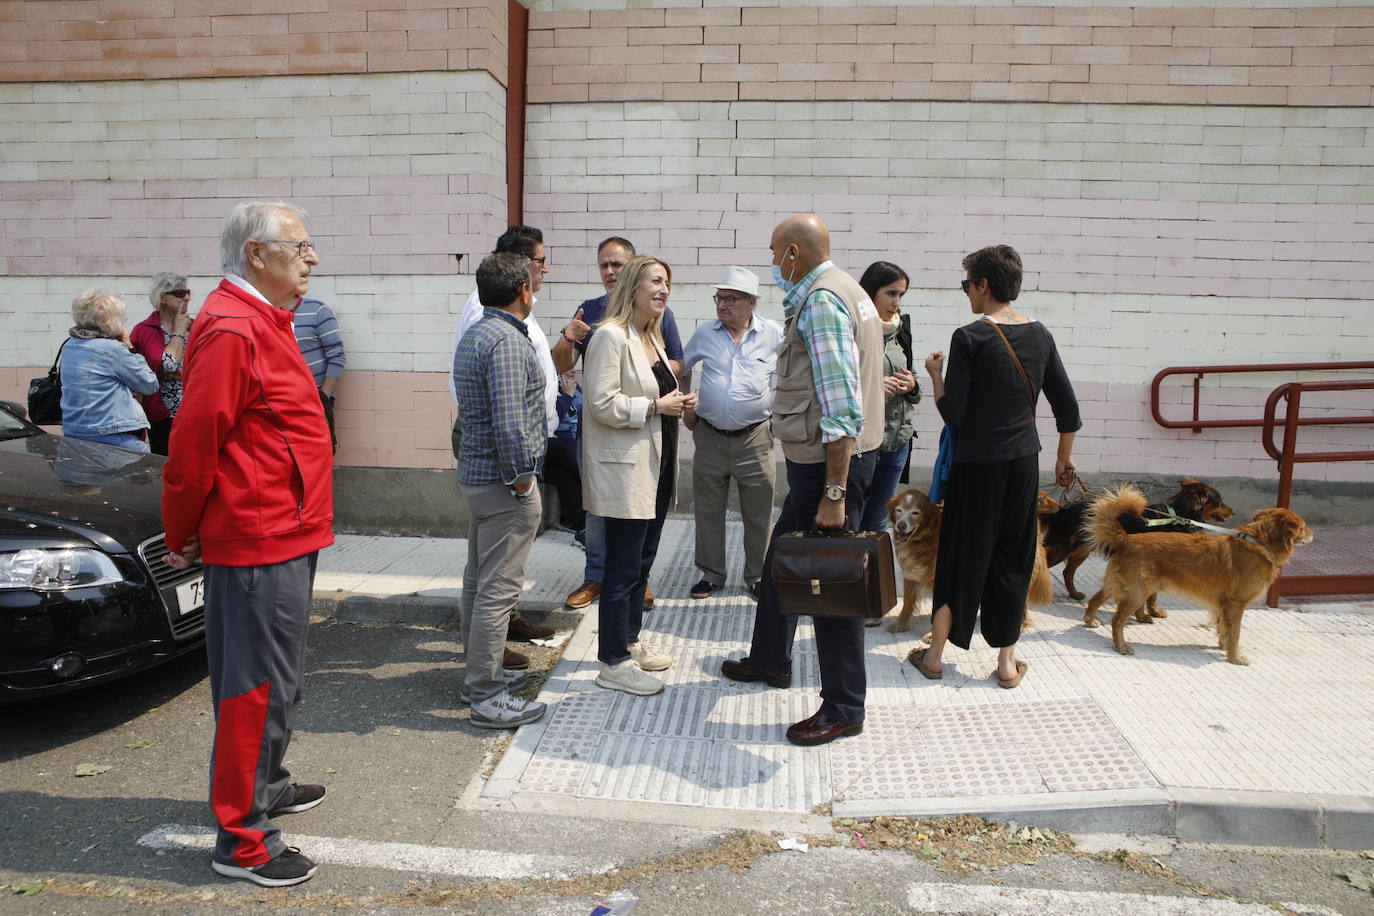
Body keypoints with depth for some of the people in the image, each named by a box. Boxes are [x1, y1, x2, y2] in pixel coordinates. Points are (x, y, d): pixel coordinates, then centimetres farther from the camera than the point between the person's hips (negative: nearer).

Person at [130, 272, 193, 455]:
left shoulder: (193, 326, 11)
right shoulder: (145, 330, -1)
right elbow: (166, 365, -18)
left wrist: (180, 371, -15)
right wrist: (179, 332, -6)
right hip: (164, 416, -3)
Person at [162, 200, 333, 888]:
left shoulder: (262, 321, 15)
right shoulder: (231, 329, -19)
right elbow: (193, 442, -20)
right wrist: (183, 536, -8)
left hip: (283, 532, 10)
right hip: (259, 539, -10)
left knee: (275, 676, 22)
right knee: (260, 684, -1)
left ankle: (265, 783, 39)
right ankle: (243, 840, 11)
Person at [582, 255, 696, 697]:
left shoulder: (651, 337, 15)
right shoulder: (611, 335, -15)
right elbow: (602, 404, -22)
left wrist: (678, 401, 6)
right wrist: (657, 405, -18)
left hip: (654, 465, 10)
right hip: (624, 467, -9)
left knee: (642, 561, 17)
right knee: (624, 567, -2)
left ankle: (629, 642, 32)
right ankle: (613, 664, 10)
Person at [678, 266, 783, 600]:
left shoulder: (775, 335, -3)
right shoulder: (704, 334, 3)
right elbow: (682, 369, 19)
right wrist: (686, 409, 14)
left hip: (755, 438, -2)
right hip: (710, 437, 2)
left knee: (758, 515, 6)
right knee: (708, 511, 10)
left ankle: (757, 576, 23)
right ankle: (711, 574, 25)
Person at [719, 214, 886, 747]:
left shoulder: (821, 301, -19)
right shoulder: (836, 289, 14)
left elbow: (841, 408, -26)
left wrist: (834, 495, -26)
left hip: (832, 462, -11)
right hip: (815, 461, 11)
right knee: (781, 562, 22)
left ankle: (844, 709, 13)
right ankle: (769, 661, 42)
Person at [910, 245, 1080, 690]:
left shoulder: (969, 338, -13)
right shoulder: (1040, 335, 4)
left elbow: (952, 412, -14)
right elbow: (1067, 406, 8)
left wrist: (935, 373, 3)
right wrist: (1065, 455, 21)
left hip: (977, 462, -4)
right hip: (1024, 461, 4)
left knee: (960, 555, 7)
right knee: (1012, 558, 13)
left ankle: (934, 655, 19)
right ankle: (1007, 661, 20)